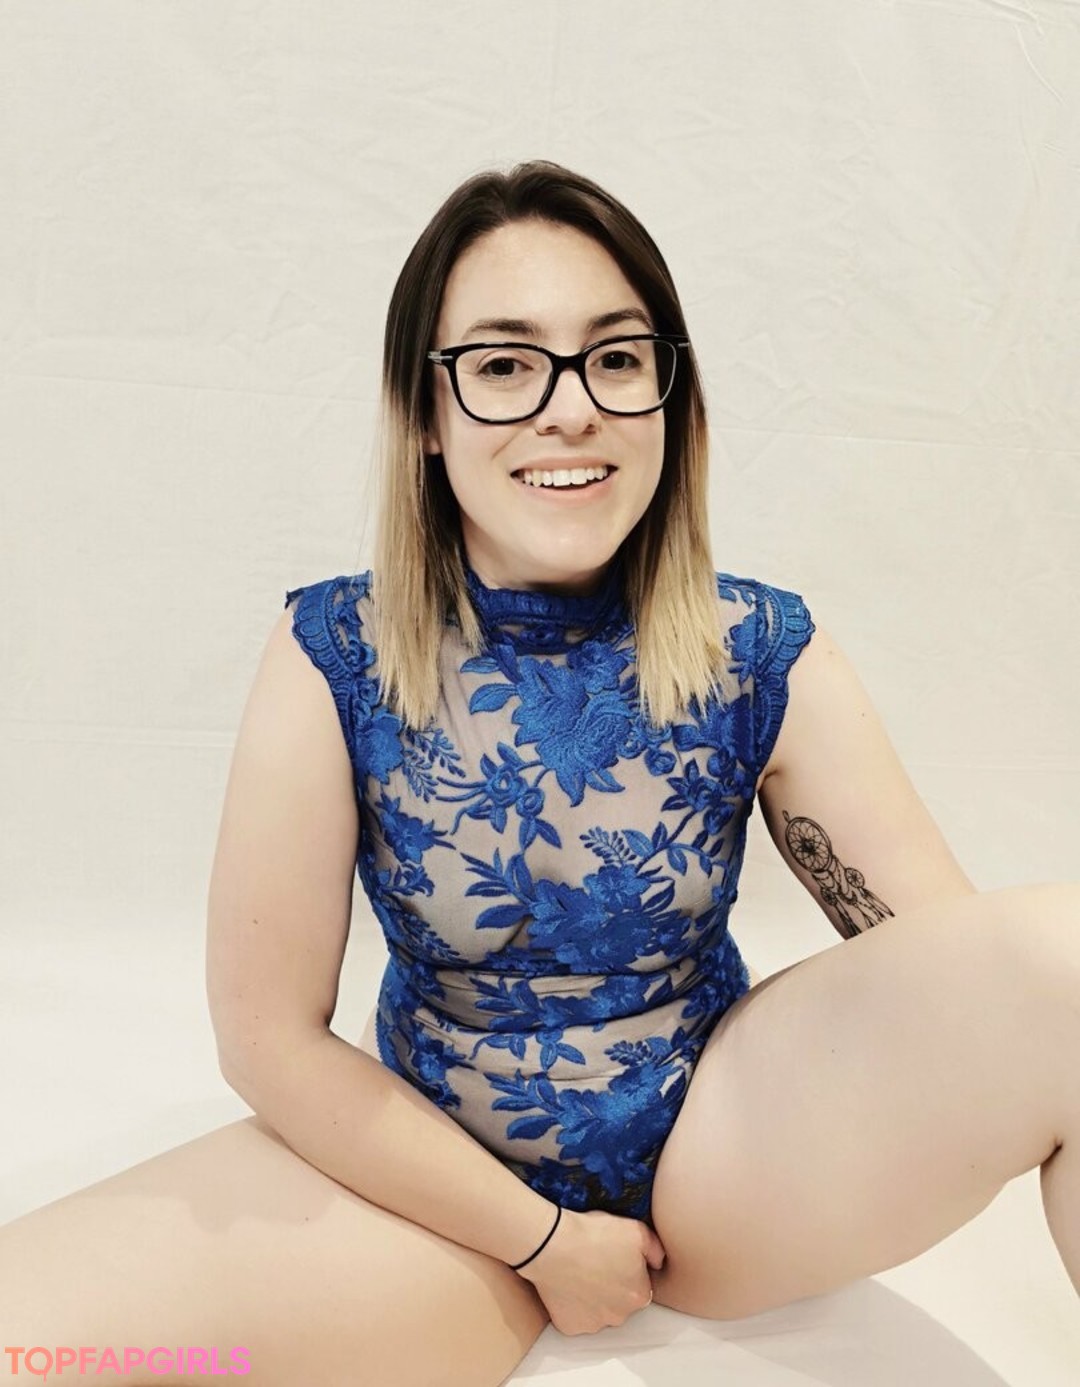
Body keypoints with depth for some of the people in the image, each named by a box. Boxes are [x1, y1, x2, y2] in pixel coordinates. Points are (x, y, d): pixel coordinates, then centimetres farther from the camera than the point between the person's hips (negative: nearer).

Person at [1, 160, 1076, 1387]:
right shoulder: (336, 657, -13)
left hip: (720, 1147, 3)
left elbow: (949, 952, -9)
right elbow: (271, 1040, -10)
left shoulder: (762, 656, -9)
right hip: (443, 1173, -2)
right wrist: (540, 1239, -9)